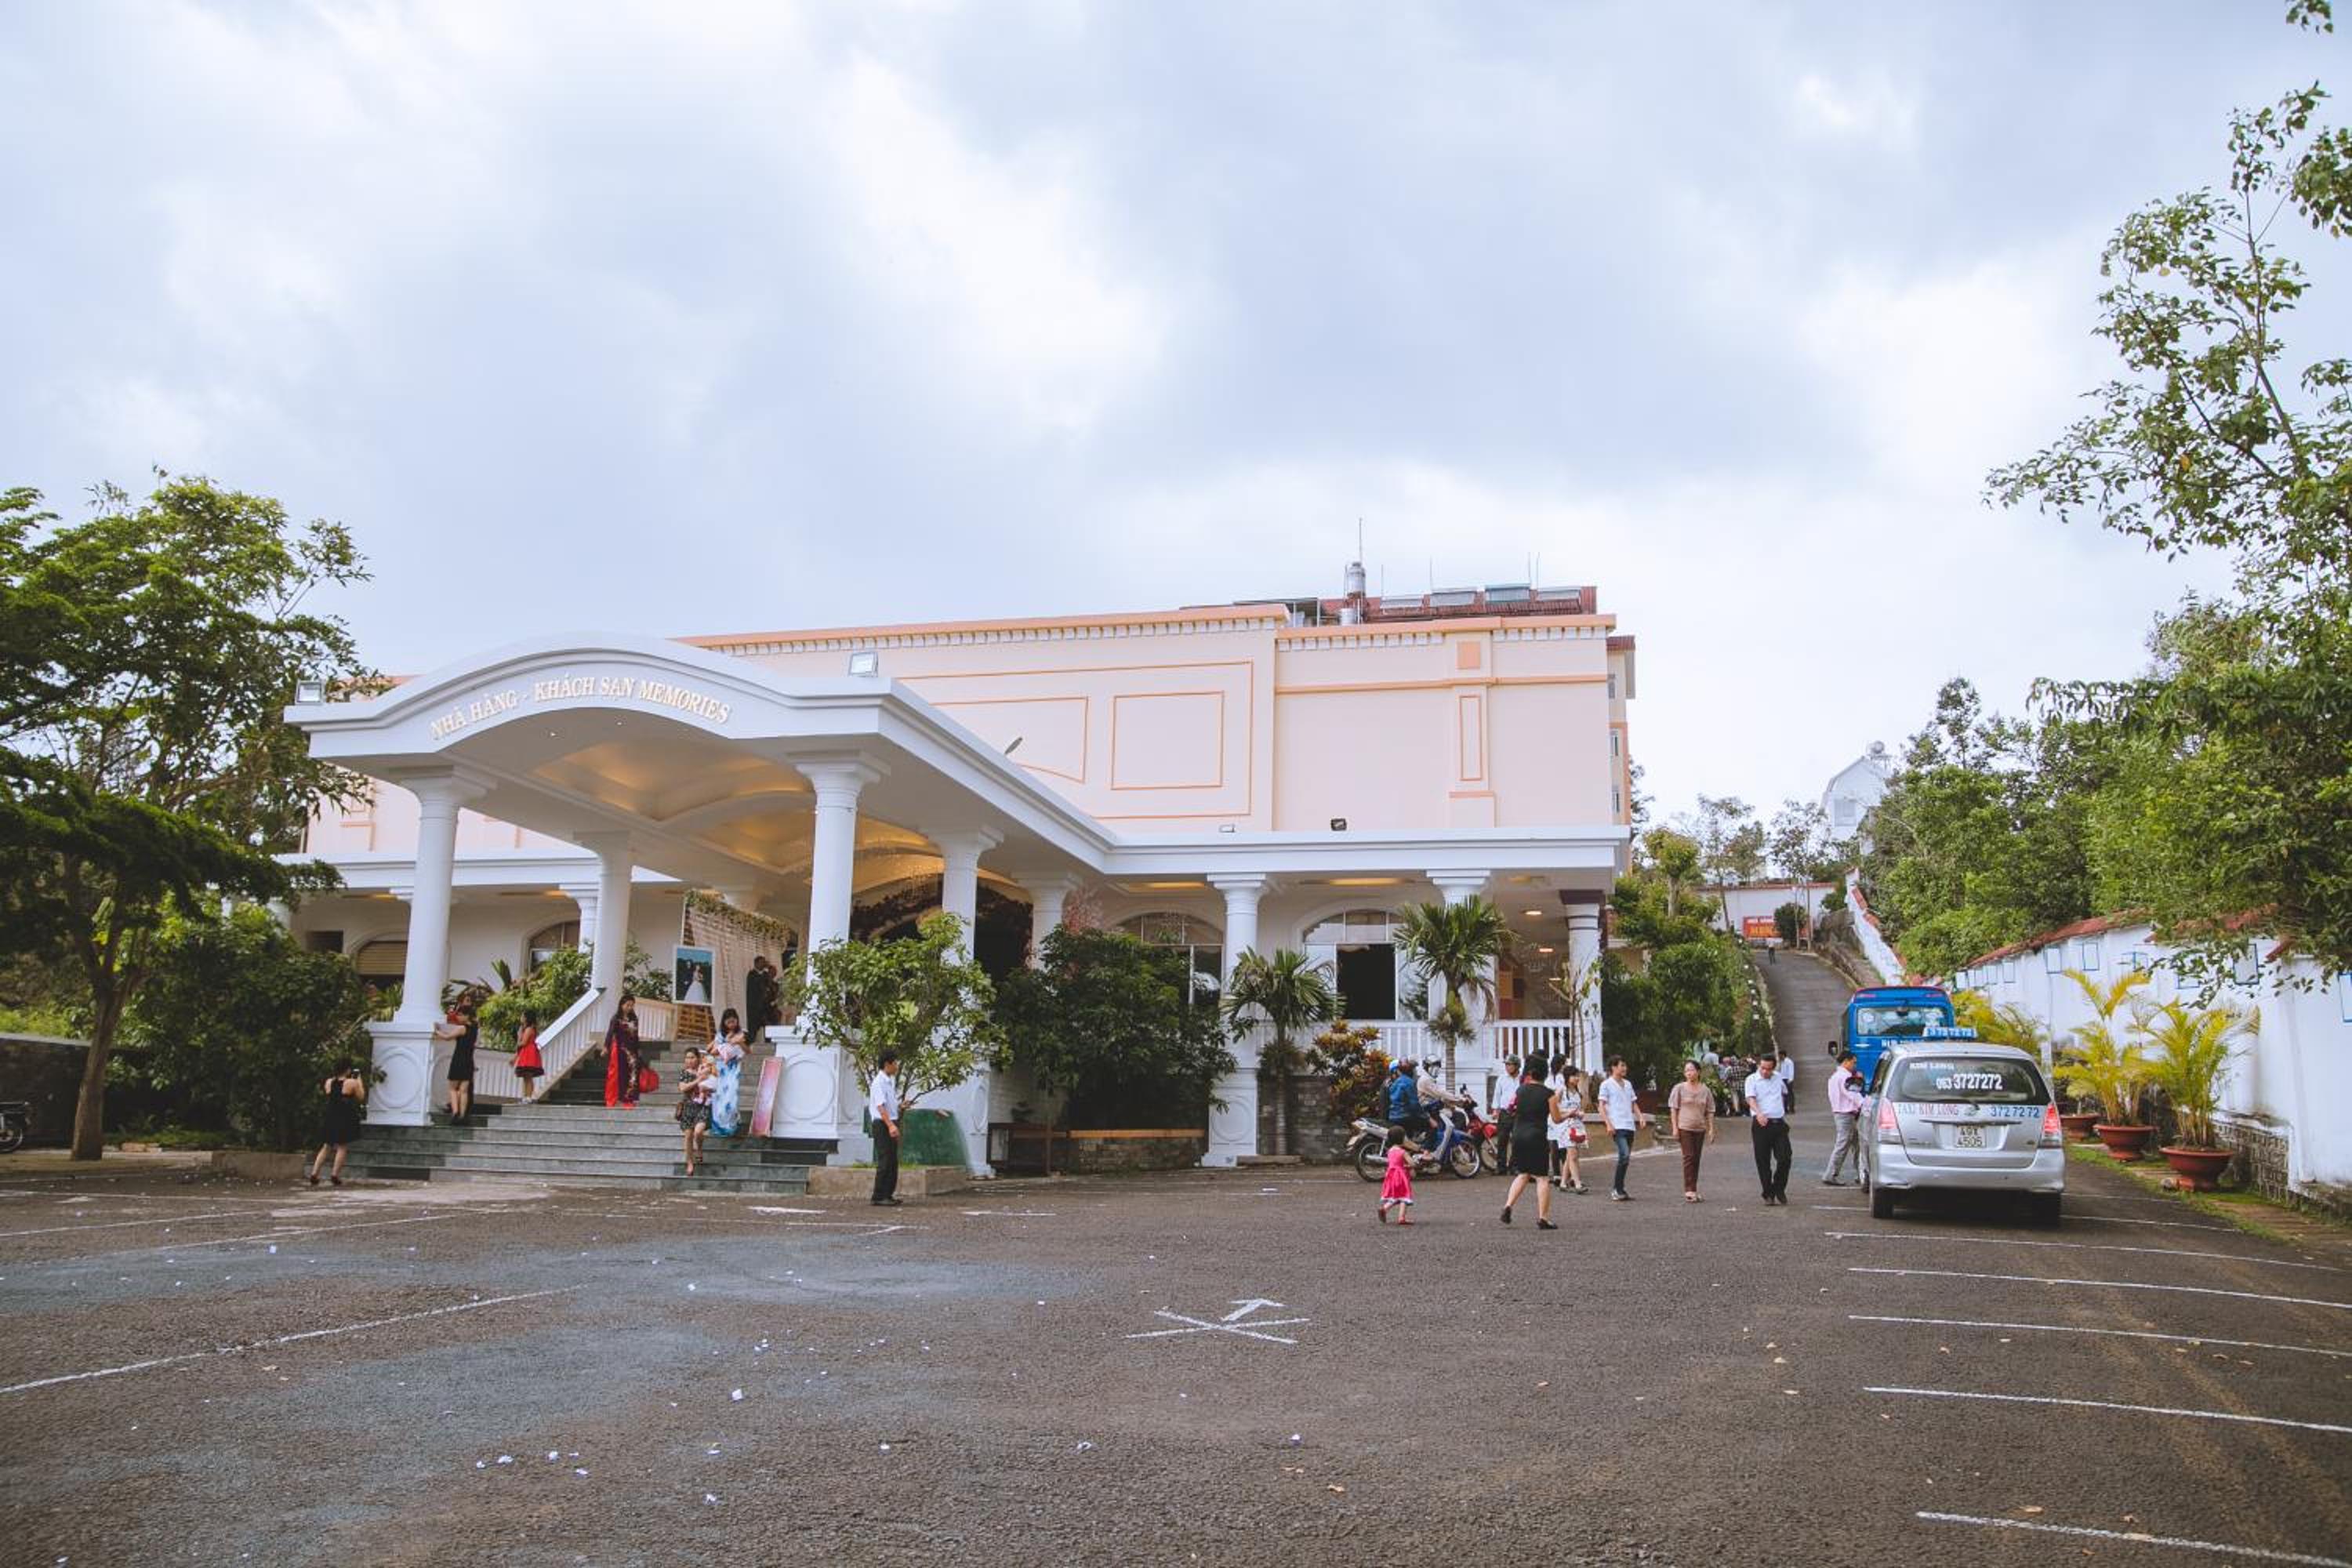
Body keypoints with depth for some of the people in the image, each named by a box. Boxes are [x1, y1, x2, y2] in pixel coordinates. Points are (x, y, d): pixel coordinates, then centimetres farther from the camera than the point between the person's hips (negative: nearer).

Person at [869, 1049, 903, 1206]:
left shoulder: (891, 1081, 14)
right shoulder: (879, 1082, -15)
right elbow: (880, 1106, -23)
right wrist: (890, 1125, -31)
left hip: (891, 1124, 9)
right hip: (882, 1124, -9)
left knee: (893, 1162, 11)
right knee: (884, 1162, -7)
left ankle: (889, 1194, 18)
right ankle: (879, 1196, -3)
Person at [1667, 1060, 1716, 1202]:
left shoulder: (1704, 1090, 8)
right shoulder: (1679, 1089, 1)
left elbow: (1710, 1111, 11)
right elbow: (1673, 1109, 1)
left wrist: (1711, 1129, 5)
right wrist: (1675, 1128, -6)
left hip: (1700, 1128, 3)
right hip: (1684, 1127, -3)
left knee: (1696, 1159, 6)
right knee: (1688, 1157, -10)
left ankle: (1693, 1190, 14)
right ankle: (1689, 1190, -11)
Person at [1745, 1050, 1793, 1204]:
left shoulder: (1778, 1077, 12)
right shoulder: (1752, 1079, -3)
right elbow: (1751, 1099, -19)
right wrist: (1759, 1113, -36)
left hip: (1779, 1123, 4)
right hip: (1761, 1124, -4)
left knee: (1785, 1158, -3)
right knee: (1763, 1162, 1)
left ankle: (1779, 1190, 17)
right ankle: (1768, 1195, 10)